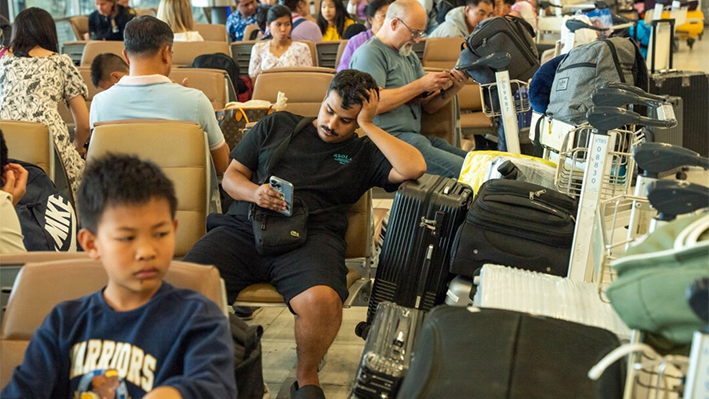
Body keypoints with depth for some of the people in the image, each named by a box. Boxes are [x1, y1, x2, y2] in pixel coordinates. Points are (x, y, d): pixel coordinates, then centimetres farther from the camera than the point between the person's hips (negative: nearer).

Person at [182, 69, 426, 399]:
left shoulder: (364, 153, 19)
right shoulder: (276, 125, 23)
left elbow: (414, 167, 0)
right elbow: (231, 176, 22)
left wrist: (367, 126, 6)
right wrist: (254, 192, -1)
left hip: (310, 236, -1)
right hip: (244, 227, 2)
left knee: (322, 300, -36)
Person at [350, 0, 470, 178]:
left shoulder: (409, 56, 21)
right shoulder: (369, 54, -5)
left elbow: (429, 106, 19)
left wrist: (453, 88, 0)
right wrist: (419, 86, -13)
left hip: (416, 137, 9)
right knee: (463, 170, -26)